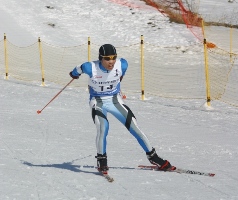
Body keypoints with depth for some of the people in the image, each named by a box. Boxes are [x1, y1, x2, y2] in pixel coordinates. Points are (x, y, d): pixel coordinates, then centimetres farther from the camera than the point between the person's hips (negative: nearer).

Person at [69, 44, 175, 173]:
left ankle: (153, 157, 10)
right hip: (97, 102, -3)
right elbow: (78, 70, -3)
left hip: (115, 100, 3)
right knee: (102, 128, -27)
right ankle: (101, 160, -6)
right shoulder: (90, 68, -27)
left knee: (134, 127, -3)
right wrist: (74, 74, 20)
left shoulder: (122, 65, -19)